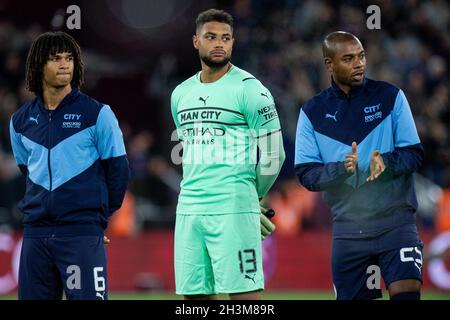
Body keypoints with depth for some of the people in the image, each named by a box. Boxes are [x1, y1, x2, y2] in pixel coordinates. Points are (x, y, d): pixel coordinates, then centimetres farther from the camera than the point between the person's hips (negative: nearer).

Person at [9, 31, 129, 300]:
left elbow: (118, 170, 2)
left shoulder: (97, 114, -2)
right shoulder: (21, 121, 11)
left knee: (88, 297, -10)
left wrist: (99, 216, 4)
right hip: (36, 232, 5)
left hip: (82, 233, -4)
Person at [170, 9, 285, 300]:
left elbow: (272, 154, -4)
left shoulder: (248, 89, -6)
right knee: (195, 293, 6)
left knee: (244, 291, -9)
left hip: (233, 210, -6)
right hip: (189, 208, 6)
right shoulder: (182, 94, 15)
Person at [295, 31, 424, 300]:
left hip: (396, 222, -2)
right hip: (348, 230, 2)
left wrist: (387, 162, -21)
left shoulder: (390, 97, 2)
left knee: (407, 292, -17)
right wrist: (341, 168, -19)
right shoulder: (313, 112, 5)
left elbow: (414, 154, 0)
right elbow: (306, 174, 0)